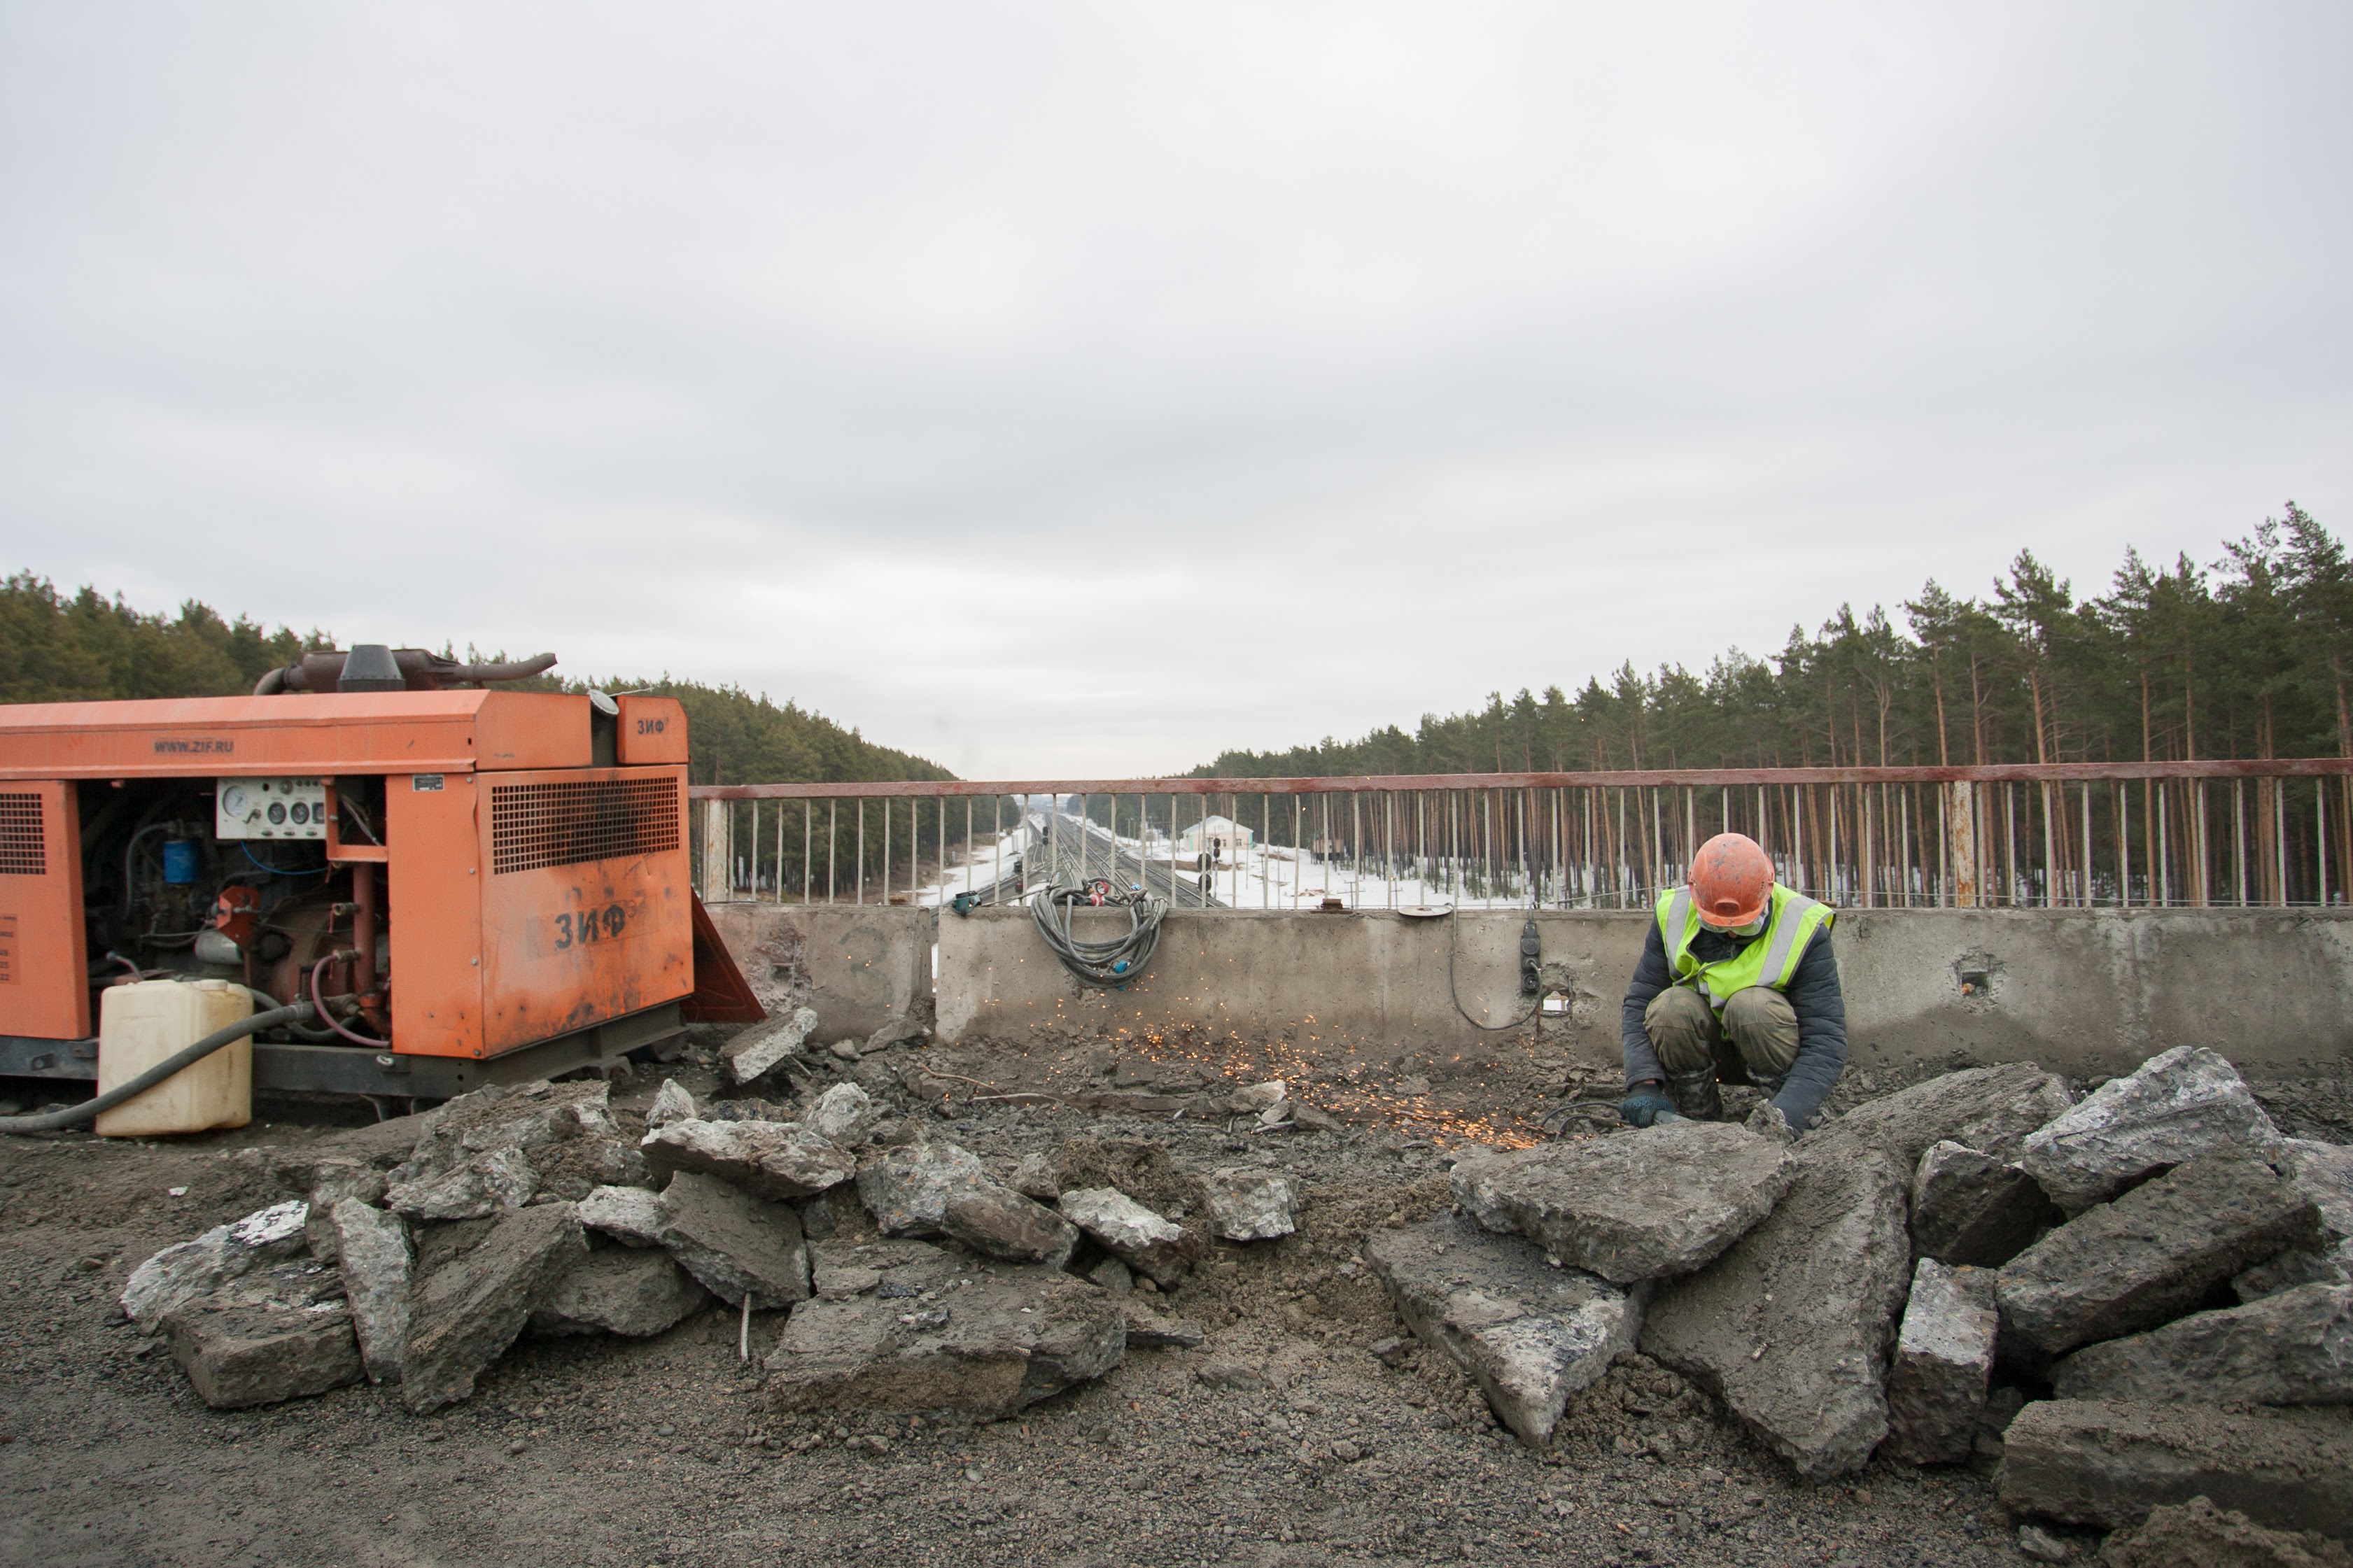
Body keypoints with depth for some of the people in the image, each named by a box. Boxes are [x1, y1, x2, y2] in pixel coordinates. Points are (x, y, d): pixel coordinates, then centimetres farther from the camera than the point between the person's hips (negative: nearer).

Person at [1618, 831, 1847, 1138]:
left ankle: (1804, 1123, -12)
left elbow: (1826, 1040, -26)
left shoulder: (1802, 928, -21)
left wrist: (1787, 1115, -41)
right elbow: (1639, 1003, -14)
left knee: (1753, 1005, -33)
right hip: (1707, 1050, 2)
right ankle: (1700, 1121, -10)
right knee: (1670, 1007, -29)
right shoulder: (1673, 916, -13)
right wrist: (1644, 1085, -29)